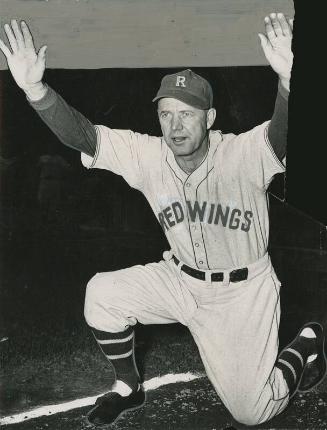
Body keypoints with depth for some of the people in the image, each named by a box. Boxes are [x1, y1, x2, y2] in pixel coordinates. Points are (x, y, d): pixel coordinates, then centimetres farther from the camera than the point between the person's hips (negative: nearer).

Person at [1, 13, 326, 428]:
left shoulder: (243, 155, -25)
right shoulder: (149, 156, -15)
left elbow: (282, 133, -47)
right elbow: (81, 134, -26)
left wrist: (288, 78, -69)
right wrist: (35, 89, -44)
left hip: (243, 291, -4)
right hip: (181, 280, 4)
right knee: (102, 293, -15)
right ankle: (128, 388, 10)